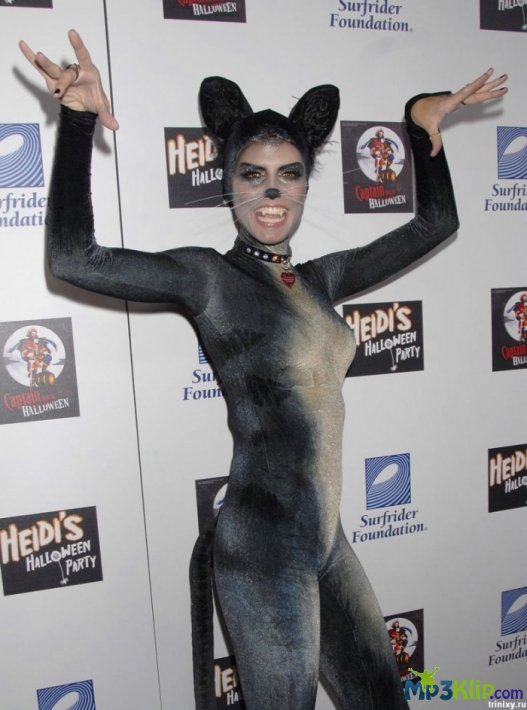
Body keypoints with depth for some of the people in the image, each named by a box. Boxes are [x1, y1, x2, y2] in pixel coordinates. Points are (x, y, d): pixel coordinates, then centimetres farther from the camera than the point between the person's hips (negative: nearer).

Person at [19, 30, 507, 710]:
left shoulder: (320, 278, 7)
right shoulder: (209, 278, -11)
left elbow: (435, 222, 16)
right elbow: (73, 258, -23)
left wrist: (421, 120, 16)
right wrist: (78, 118, -22)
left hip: (327, 541, 7)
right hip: (262, 550, -7)